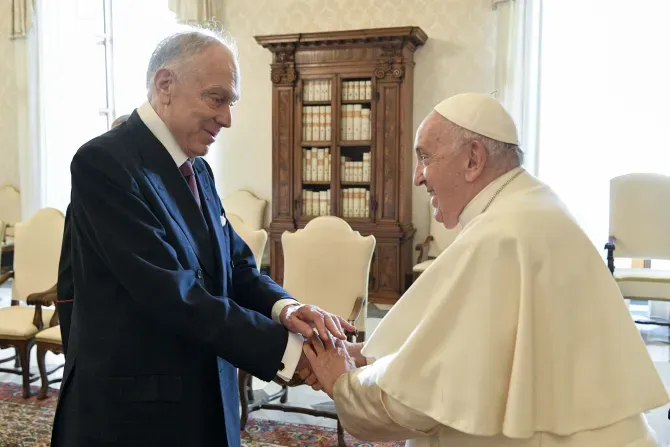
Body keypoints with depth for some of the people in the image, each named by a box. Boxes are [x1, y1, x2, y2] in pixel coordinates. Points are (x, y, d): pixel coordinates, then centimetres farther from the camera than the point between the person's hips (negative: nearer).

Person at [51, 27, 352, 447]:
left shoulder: (197, 170, 9)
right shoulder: (104, 162, -18)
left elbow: (236, 267, 5)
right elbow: (172, 295, -26)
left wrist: (284, 307, -15)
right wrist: (286, 349, -25)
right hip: (133, 413, -7)